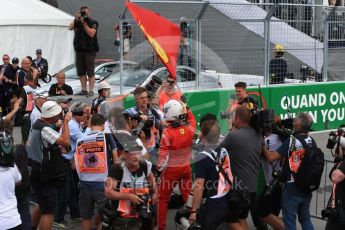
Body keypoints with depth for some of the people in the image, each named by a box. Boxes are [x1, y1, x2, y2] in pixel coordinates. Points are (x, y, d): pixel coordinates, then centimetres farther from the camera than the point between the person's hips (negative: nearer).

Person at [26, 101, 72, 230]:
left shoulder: (38, 124, 8)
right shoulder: (45, 129, -24)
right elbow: (66, 142, -33)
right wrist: (66, 121, -24)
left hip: (36, 172, 10)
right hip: (44, 176, -10)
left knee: (42, 206, 24)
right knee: (48, 212, -5)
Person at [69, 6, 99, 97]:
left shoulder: (93, 22, -2)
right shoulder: (77, 22, 12)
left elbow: (91, 34, -14)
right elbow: (70, 28, -4)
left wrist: (84, 23, -17)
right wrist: (76, 19, -12)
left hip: (90, 50, -5)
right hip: (79, 50, 5)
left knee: (90, 72, -6)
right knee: (81, 72, 7)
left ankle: (91, 91, -5)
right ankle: (84, 90, 13)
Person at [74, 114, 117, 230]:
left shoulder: (80, 140, 6)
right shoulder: (107, 137, -3)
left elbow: (75, 165, 8)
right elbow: (116, 161, 1)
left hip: (84, 183, 3)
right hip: (102, 183, -3)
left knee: (86, 217, 12)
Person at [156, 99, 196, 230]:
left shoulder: (167, 132, -21)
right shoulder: (190, 128, -9)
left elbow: (163, 154, -18)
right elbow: (192, 119, 17)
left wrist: (159, 168, -5)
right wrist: (187, 109, 23)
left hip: (171, 169, -4)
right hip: (186, 167, 4)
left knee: (163, 199, 9)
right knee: (188, 197, 17)